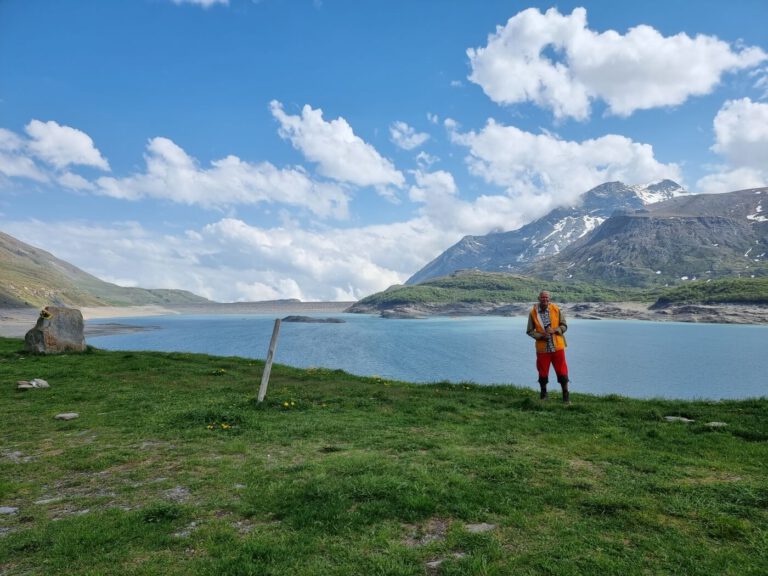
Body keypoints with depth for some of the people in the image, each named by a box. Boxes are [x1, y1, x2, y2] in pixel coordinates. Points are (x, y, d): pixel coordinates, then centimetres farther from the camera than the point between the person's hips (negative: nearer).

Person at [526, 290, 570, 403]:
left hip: (557, 346, 0)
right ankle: (543, 395, 27)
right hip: (542, 348, 0)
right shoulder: (533, 312, -3)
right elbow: (529, 331, 3)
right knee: (543, 373, 9)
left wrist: (554, 330, -16)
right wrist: (540, 336, -14)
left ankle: (566, 397, 14)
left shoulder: (556, 309, -3)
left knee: (562, 372, 2)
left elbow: (564, 326, 3)